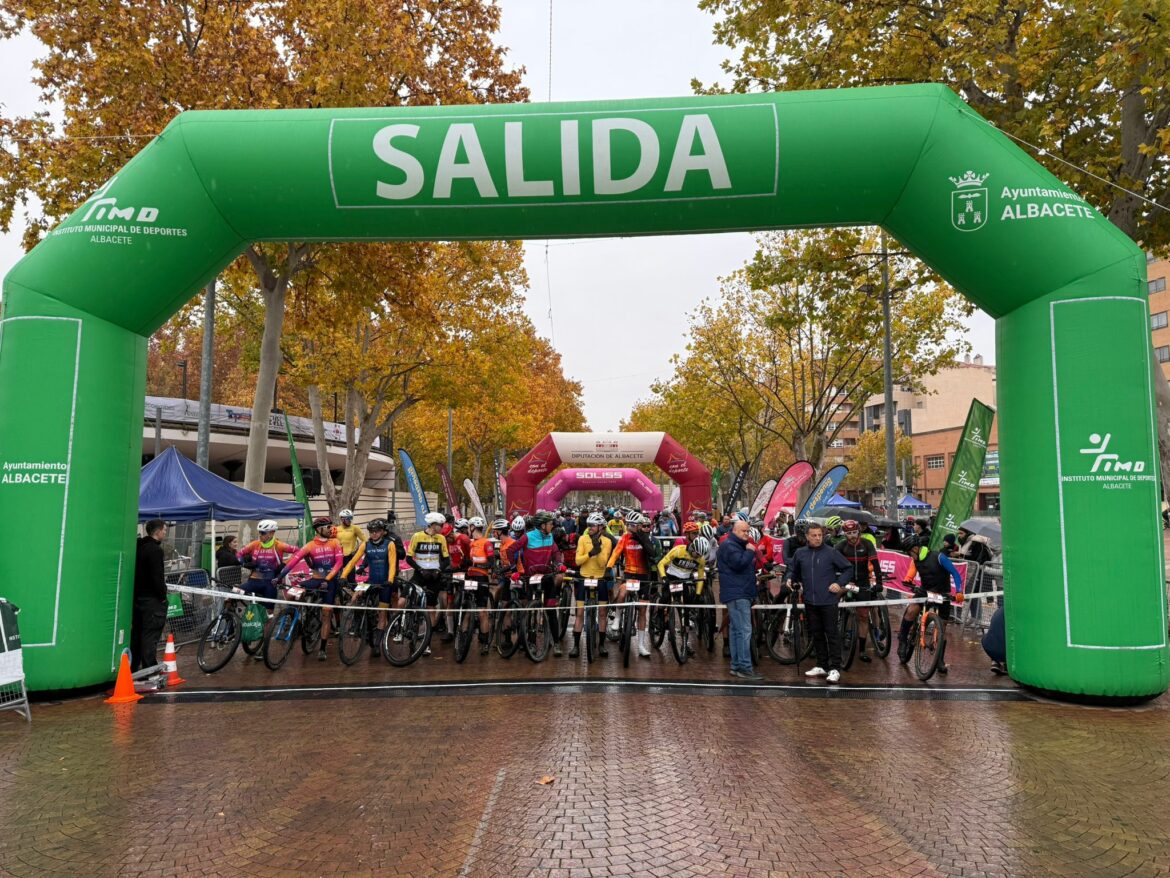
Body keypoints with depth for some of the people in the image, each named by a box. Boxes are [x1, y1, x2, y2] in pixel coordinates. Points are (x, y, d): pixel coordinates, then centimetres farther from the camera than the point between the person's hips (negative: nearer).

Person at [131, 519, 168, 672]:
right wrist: (163, 596, -10)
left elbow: (137, 573, 16)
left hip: (137, 597, 9)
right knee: (150, 637, -7)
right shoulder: (155, 550, -16)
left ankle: (132, 669, 23)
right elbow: (157, 577, -21)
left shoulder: (138, 547, 11)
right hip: (152, 600, -9)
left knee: (136, 635, 15)